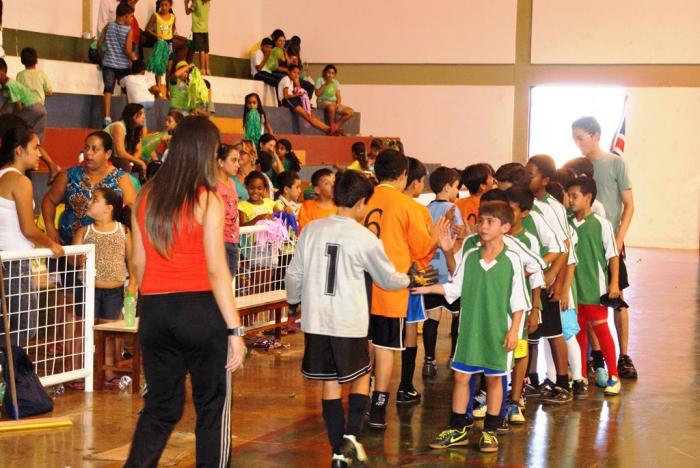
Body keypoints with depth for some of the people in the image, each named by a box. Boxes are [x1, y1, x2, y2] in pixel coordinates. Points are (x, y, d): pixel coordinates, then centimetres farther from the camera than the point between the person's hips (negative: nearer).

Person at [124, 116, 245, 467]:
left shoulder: (146, 196, 5)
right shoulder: (207, 199, -9)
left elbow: (138, 263, 9)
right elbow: (216, 270, -13)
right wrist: (235, 329, -11)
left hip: (154, 310, 5)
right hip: (200, 309, -4)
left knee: (160, 407, 14)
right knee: (213, 406, 9)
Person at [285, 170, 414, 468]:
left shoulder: (312, 230, 1)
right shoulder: (364, 238, -7)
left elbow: (294, 274, 7)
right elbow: (387, 278, 7)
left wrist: (293, 300, 27)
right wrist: (408, 280, 28)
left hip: (316, 320, 3)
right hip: (349, 323, -3)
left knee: (331, 383, 11)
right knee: (361, 376, 16)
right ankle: (351, 435, -1)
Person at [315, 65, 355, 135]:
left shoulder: (336, 82, 17)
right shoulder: (320, 80, 2)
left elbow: (338, 96, 13)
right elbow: (317, 93, -11)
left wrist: (338, 104, -7)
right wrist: (325, 84, -14)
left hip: (334, 103, 6)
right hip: (322, 102, -6)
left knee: (350, 111, -15)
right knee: (331, 106, -43)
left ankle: (336, 125, -12)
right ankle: (331, 126, -23)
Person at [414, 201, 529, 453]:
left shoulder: (512, 260, -7)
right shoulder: (469, 256, 3)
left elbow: (518, 300, -5)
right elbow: (455, 288, 8)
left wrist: (514, 330, -8)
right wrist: (429, 288, -3)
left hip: (497, 330, -3)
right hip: (470, 328, 3)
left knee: (494, 378, 7)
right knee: (461, 376, 6)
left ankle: (490, 431, 18)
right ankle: (457, 430, 16)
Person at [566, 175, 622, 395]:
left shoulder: (601, 224, -9)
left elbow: (613, 255, -6)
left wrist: (614, 283, -10)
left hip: (595, 288, -5)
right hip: (573, 287, 5)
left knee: (601, 329, -1)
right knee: (578, 331, 12)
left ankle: (613, 376, 8)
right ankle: (581, 376, 22)